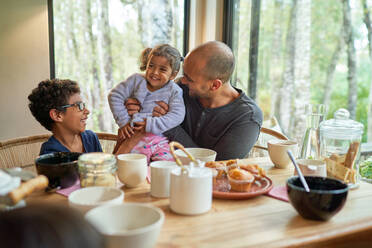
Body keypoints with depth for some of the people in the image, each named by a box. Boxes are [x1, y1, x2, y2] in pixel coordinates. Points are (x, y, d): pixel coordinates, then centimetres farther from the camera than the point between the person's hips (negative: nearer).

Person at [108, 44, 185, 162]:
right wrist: (124, 122, -2)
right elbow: (115, 96, 6)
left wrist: (150, 124, -18)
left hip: (160, 139, 0)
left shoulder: (174, 91, 2)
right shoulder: (136, 80, 6)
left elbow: (177, 116, -11)